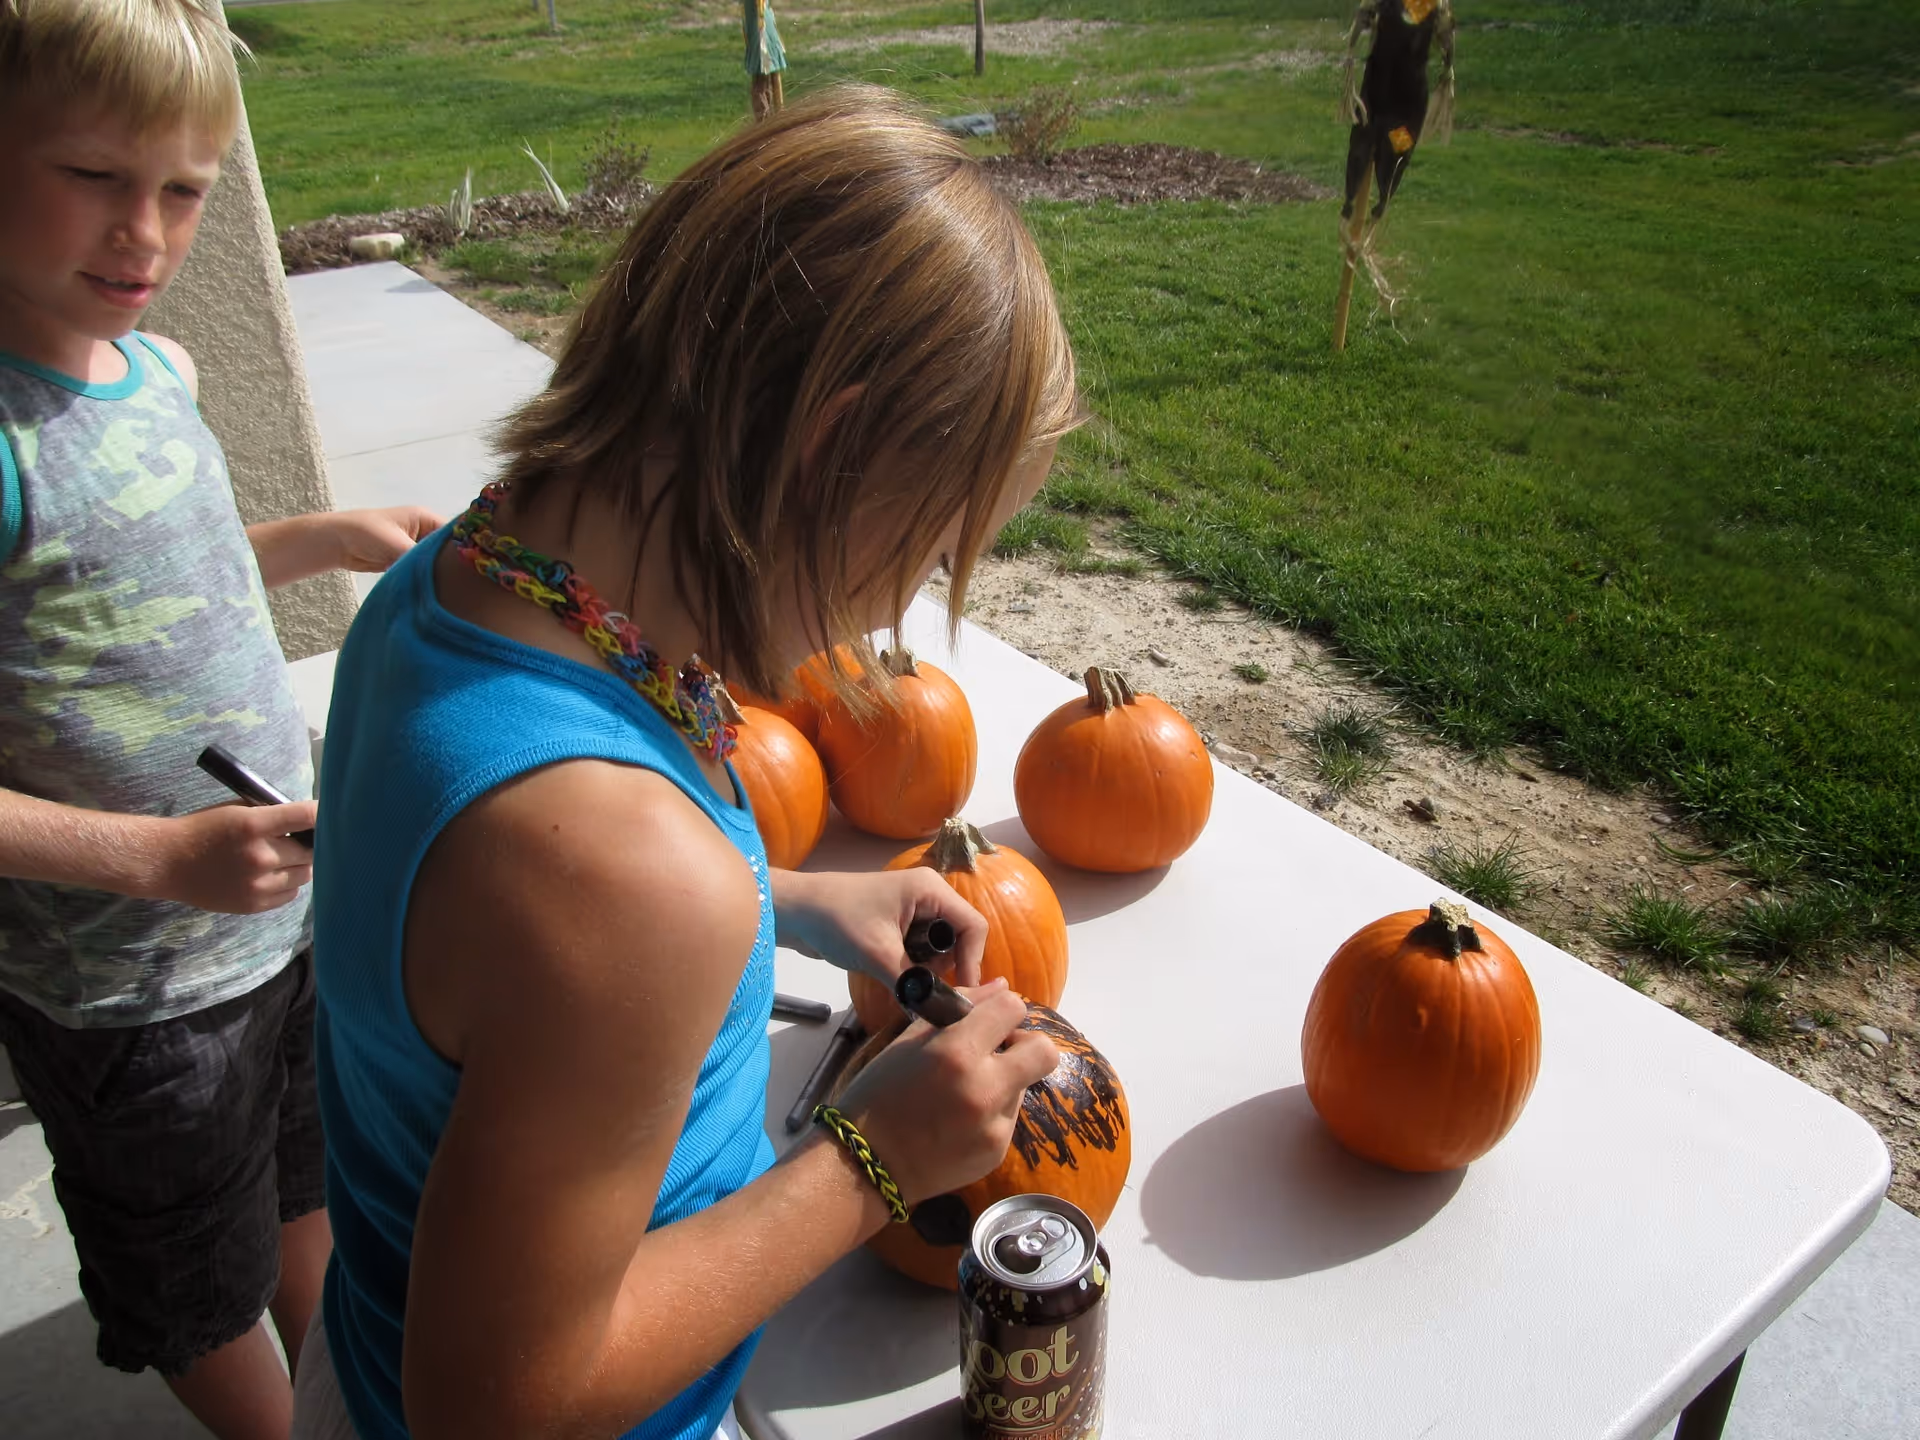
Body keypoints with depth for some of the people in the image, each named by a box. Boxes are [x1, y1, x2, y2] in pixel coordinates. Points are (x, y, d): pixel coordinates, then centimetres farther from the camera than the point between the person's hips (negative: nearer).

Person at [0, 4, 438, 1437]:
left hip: (297, 904, 7)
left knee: (319, 1190, 30)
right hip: (131, 992, -7)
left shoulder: (160, 369, -1)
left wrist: (328, 536, 4)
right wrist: (163, 856, -29)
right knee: (205, 1288, 20)